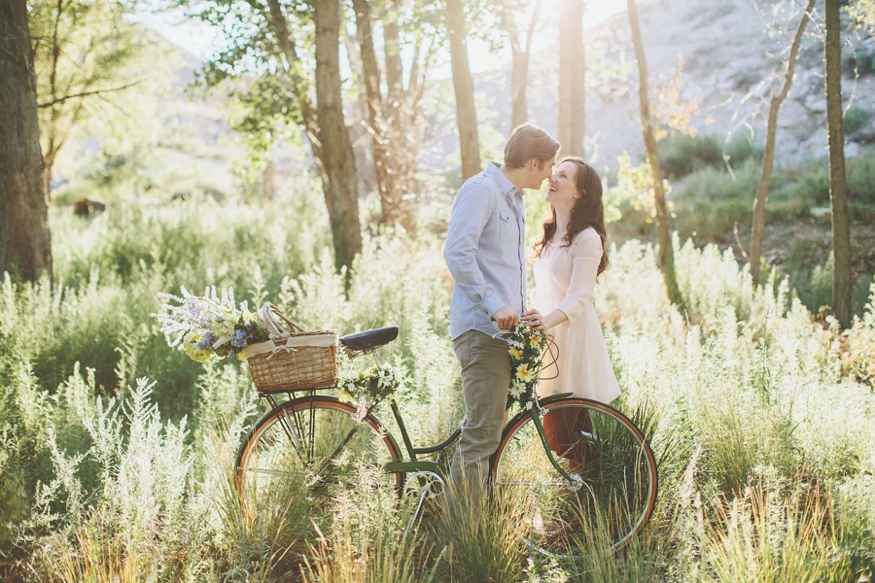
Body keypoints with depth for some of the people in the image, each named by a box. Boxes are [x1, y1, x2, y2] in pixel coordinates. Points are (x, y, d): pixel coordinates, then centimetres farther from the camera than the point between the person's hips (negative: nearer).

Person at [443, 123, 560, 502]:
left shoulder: (513, 199, 22)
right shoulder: (481, 190, -9)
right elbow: (458, 253, -20)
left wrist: (521, 311, 20)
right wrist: (494, 306, -23)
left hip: (504, 329, 10)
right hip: (481, 329, -10)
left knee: (489, 431, 11)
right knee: (482, 433, -11)